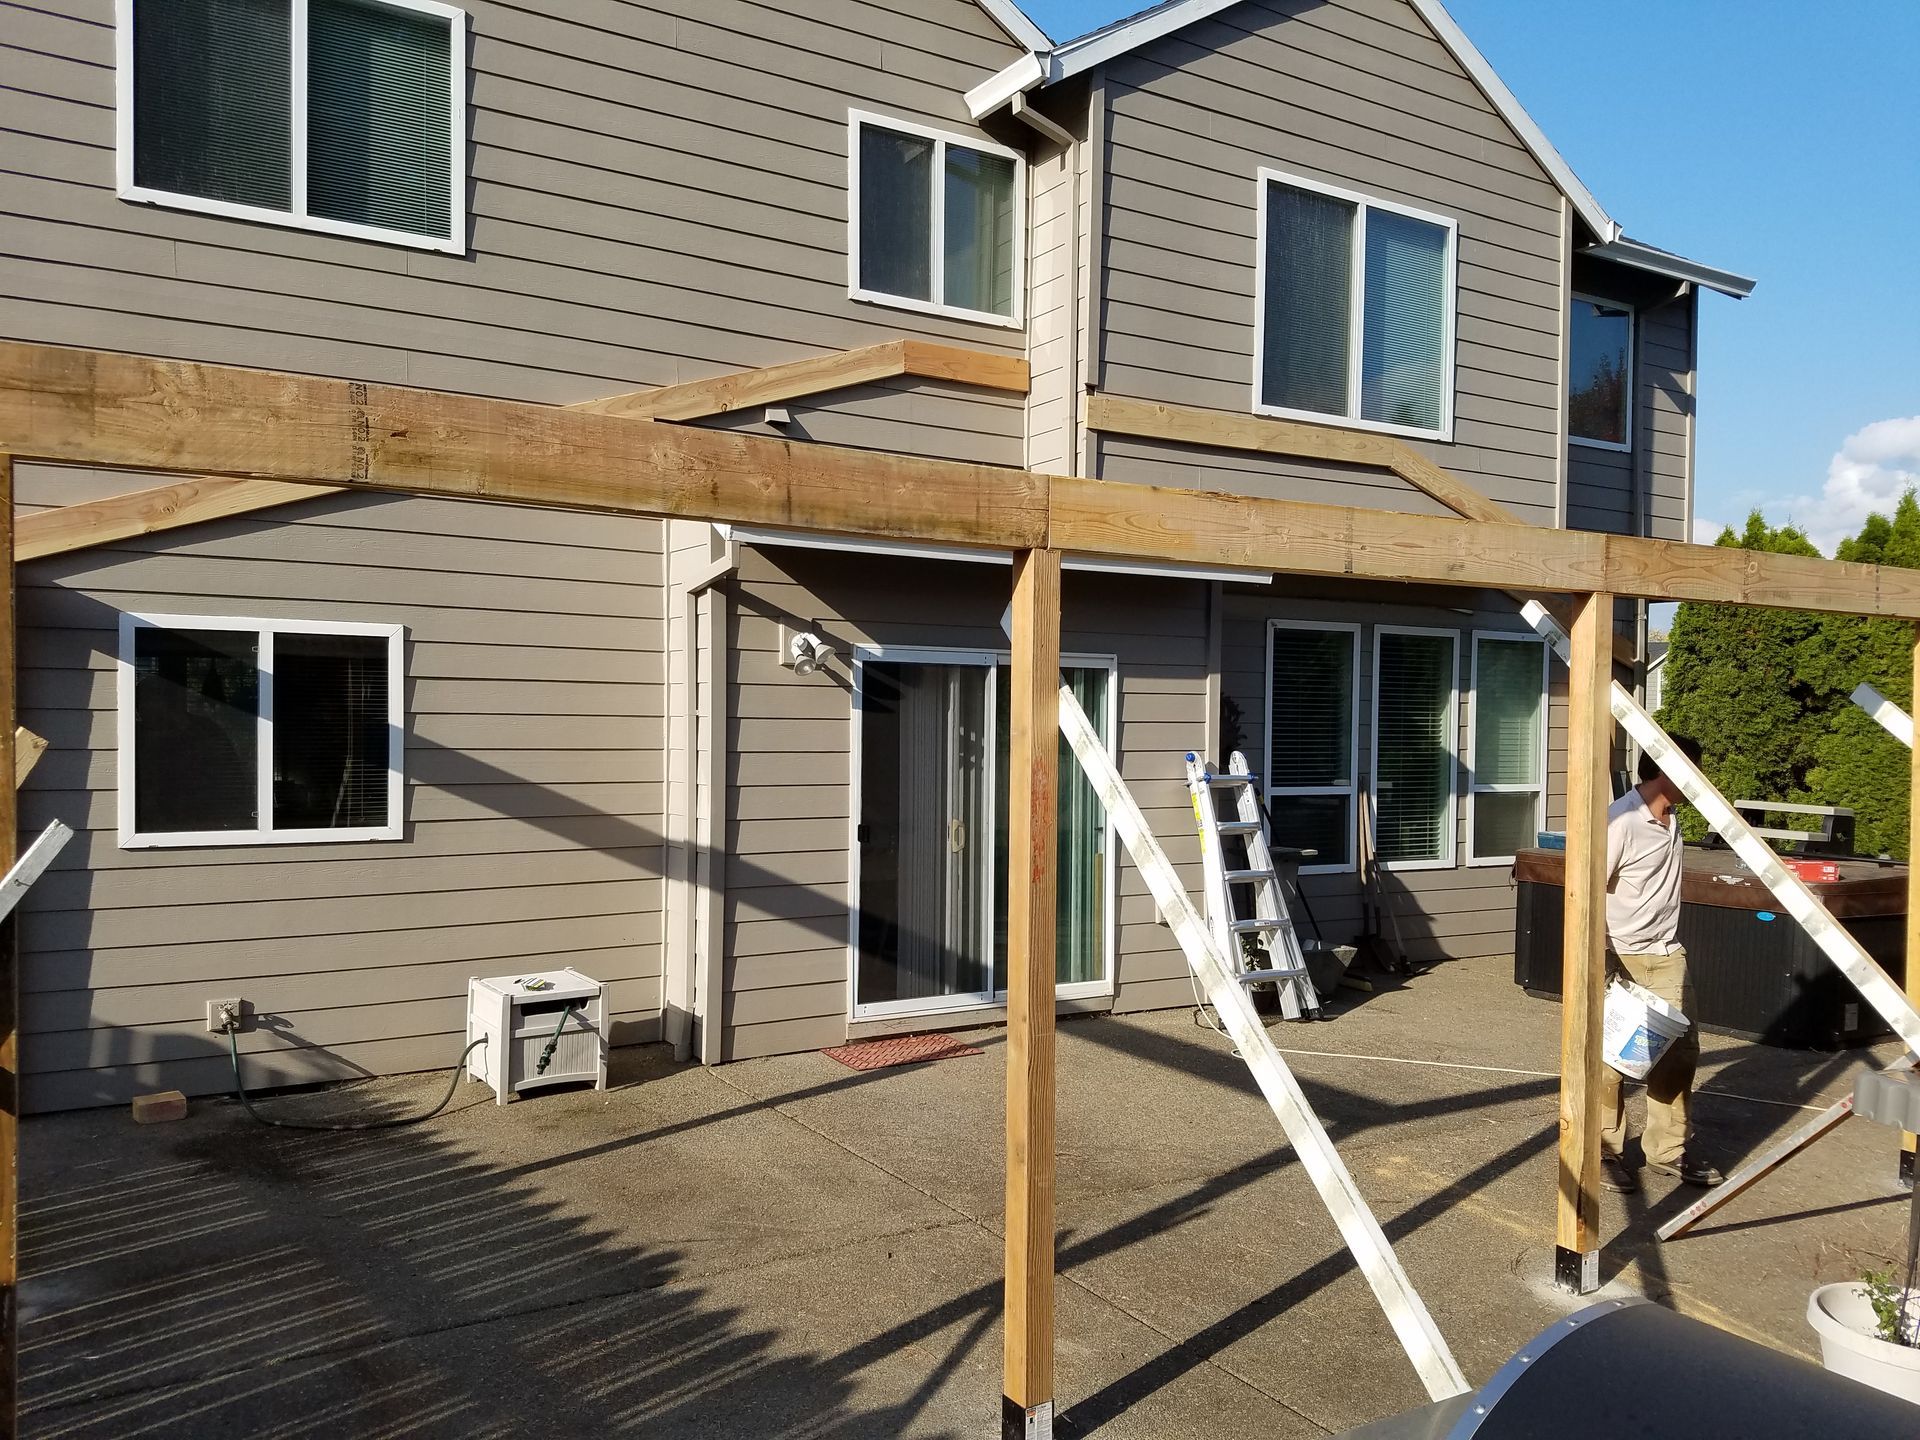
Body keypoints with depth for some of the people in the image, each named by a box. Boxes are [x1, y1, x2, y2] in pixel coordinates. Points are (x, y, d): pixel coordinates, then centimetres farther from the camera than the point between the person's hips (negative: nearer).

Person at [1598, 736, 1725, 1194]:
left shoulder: (1672, 818, 7)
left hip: (1667, 955, 8)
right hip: (1620, 958, -8)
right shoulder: (1621, 821, -19)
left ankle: (1669, 1150, 21)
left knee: (1681, 1051, 9)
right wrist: (1601, 963, -24)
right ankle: (1606, 1153, 13)